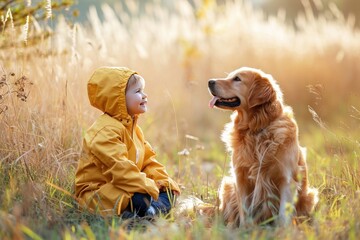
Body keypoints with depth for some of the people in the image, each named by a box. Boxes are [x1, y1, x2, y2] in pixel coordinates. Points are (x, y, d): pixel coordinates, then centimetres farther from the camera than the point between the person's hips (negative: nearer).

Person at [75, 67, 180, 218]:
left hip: (125, 188, 11)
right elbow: (119, 169, -30)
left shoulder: (133, 127, 14)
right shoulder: (106, 131, -20)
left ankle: (155, 209, -21)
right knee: (140, 200, -36)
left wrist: (164, 182, -1)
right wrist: (150, 188, -29)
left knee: (168, 191, 2)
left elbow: (148, 160, 16)